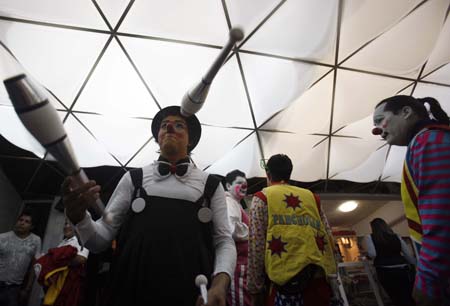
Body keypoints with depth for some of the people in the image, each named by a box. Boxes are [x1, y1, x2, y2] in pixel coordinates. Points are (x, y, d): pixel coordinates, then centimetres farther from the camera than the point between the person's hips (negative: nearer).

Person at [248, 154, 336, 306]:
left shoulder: (261, 198, 3)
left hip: (284, 278, -4)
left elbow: (256, 245, -5)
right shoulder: (312, 197, 14)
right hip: (317, 276, 4)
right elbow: (327, 240, 10)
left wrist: (255, 289, 0)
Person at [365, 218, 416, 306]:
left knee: (398, 299, 5)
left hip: (385, 271, -4)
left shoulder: (370, 237, 1)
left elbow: (372, 254, -11)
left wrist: (366, 255, 10)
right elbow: (407, 254, 11)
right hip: (402, 269, 4)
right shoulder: (396, 236, 12)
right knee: (410, 297, 12)